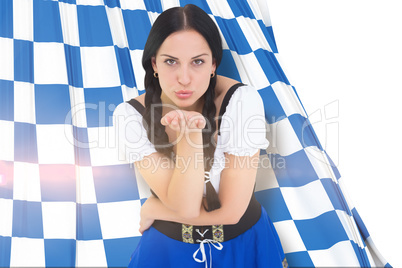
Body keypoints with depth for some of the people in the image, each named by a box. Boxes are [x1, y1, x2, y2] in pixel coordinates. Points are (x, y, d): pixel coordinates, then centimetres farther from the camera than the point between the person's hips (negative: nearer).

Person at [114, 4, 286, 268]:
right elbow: (185, 207, -20)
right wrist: (190, 133, -31)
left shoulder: (242, 100, -20)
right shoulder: (131, 115, -15)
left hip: (243, 241, 0)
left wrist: (153, 209, -9)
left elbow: (231, 211, -17)